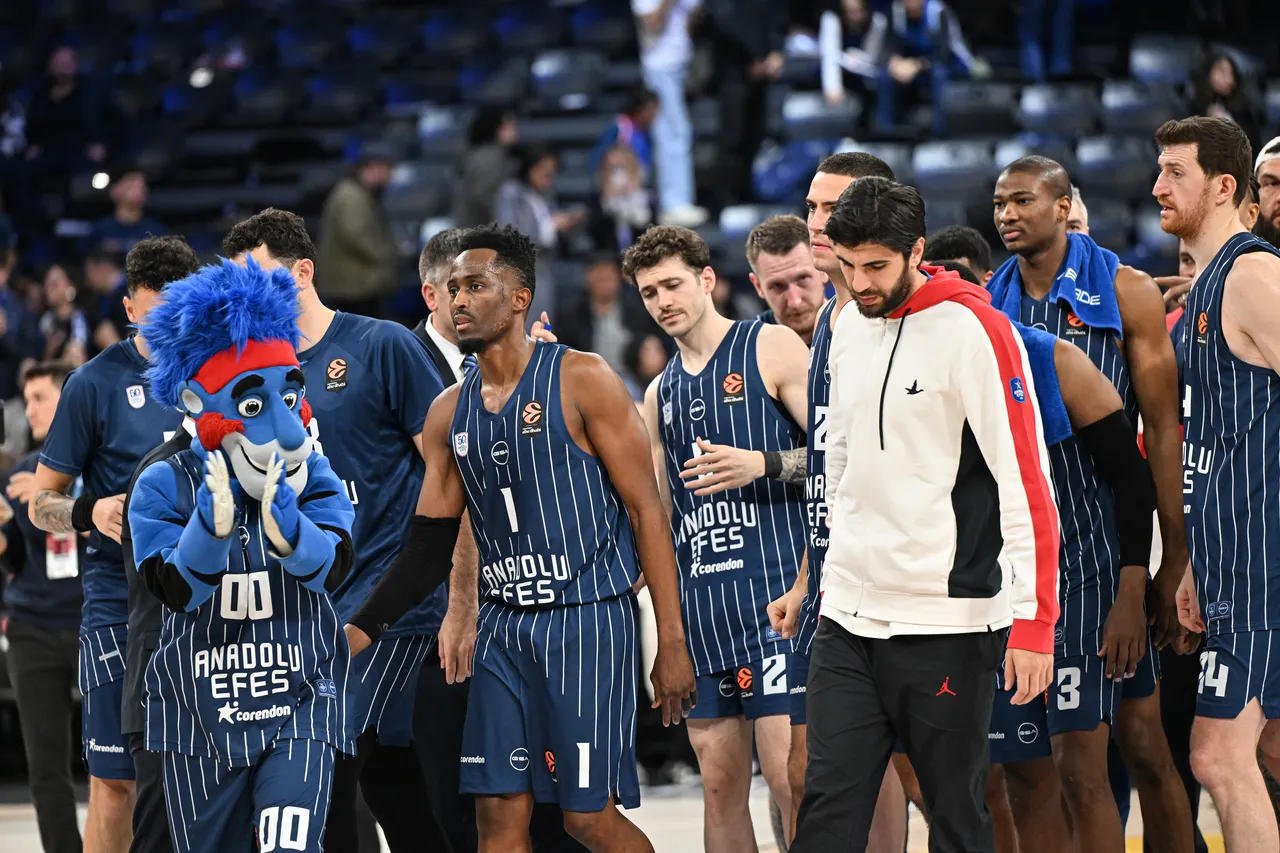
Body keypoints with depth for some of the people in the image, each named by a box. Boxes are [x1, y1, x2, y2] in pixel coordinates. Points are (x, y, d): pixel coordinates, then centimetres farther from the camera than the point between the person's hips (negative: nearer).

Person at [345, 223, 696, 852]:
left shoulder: (581, 381, -5)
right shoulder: (450, 412, 11)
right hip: (503, 627, 6)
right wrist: (362, 629, 2)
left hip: (587, 620, -5)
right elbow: (430, 545, 15)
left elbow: (645, 510, -7)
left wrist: (671, 641, -12)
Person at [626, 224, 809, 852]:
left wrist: (763, 464, -18)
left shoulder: (771, 348, 1)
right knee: (720, 784, 5)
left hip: (772, 587, -6)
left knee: (788, 774, -12)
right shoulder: (660, 393, 20)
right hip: (698, 602, 6)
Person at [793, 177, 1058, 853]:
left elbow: (1027, 483, -15)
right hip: (848, 616, 6)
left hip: (944, 623, -6)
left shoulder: (973, 329, -11)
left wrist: (1033, 621, -19)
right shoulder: (850, 327, 11)